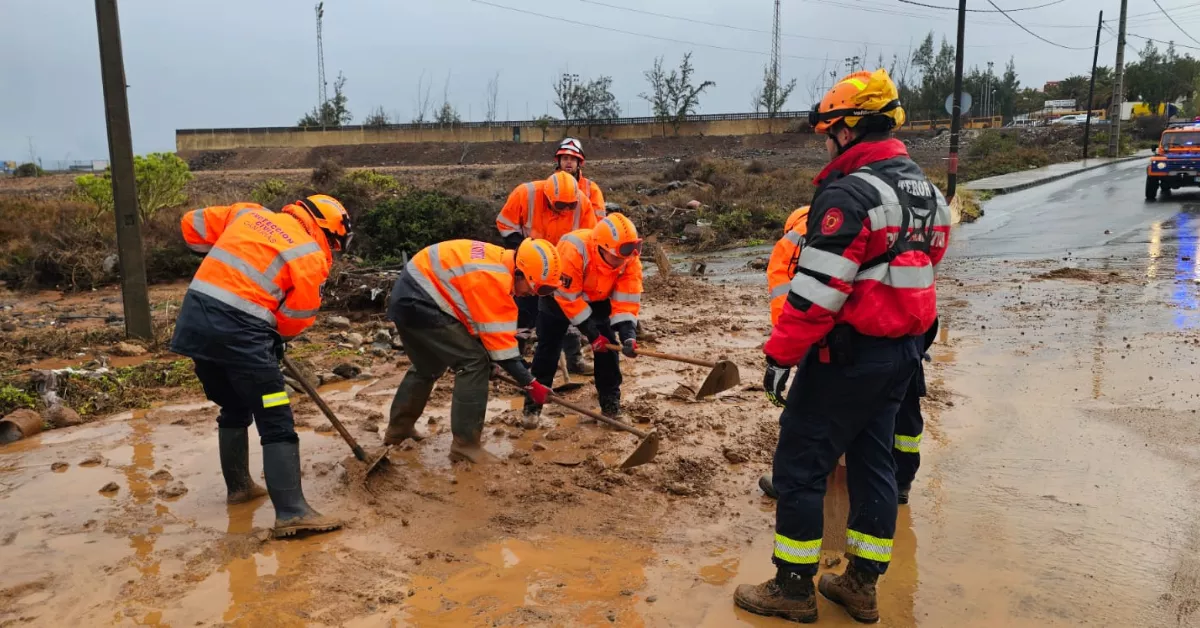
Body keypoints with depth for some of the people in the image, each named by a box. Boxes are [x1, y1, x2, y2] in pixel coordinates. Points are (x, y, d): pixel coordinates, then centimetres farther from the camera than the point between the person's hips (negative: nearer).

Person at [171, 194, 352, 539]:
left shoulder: (249, 212, 16)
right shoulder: (311, 257, -1)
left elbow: (194, 224, 23)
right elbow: (297, 317, 2)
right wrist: (275, 343, 22)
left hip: (194, 317, 8)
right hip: (238, 330, -7)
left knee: (234, 409, 25)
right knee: (277, 422, -3)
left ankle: (238, 486, 37)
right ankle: (291, 512, -7)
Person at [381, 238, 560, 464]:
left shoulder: (499, 261, 5)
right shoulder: (493, 278, -24)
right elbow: (499, 340, -20)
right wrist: (530, 384, -14)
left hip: (407, 296, 10)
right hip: (419, 302, -10)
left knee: (427, 367, 26)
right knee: (474, 362, -10)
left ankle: (398, 429, 42)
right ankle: (465, 446, -4)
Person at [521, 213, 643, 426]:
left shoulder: (630, 259, -28)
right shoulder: (573, 251, -43)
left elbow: (627, 300, -24)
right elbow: (569, 298, -34)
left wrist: (628, 334, -39)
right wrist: (591, 333, -30)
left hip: (598, 298, 4)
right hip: (559, 295, -3)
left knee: (608, 345, -6)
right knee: (548, 349, -4)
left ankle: (611, 402, 8)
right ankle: (533, 405, 7)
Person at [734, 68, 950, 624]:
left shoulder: (850, 193, -18)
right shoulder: (925, 190, 11)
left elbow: (817, 290, -22)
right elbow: (925, 266, 16)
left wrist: (780, 352, -15)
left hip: (849, 353, -9)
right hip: (903, 351, 9)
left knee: (799, 465, 2)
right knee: (873, 461, 15)